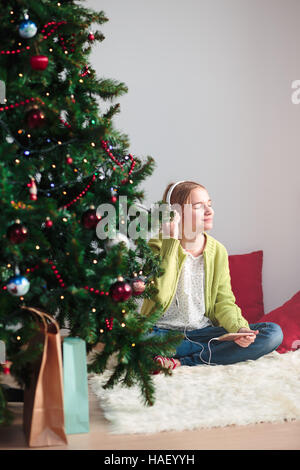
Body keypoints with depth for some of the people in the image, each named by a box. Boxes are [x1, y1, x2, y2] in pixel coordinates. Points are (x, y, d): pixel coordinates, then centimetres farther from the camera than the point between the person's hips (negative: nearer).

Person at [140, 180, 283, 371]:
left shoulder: (218, 251, 4)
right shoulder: (158, 247, -8)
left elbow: (224, 303, 4)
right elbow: (161, 297, -23)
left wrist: (239, 329, -19)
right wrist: (172, 242, -20)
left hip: (203, 330, 5)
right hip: (163, 331, -4)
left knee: (273, 333, -15)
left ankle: (183, 361, -20)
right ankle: (214, 352, -18)